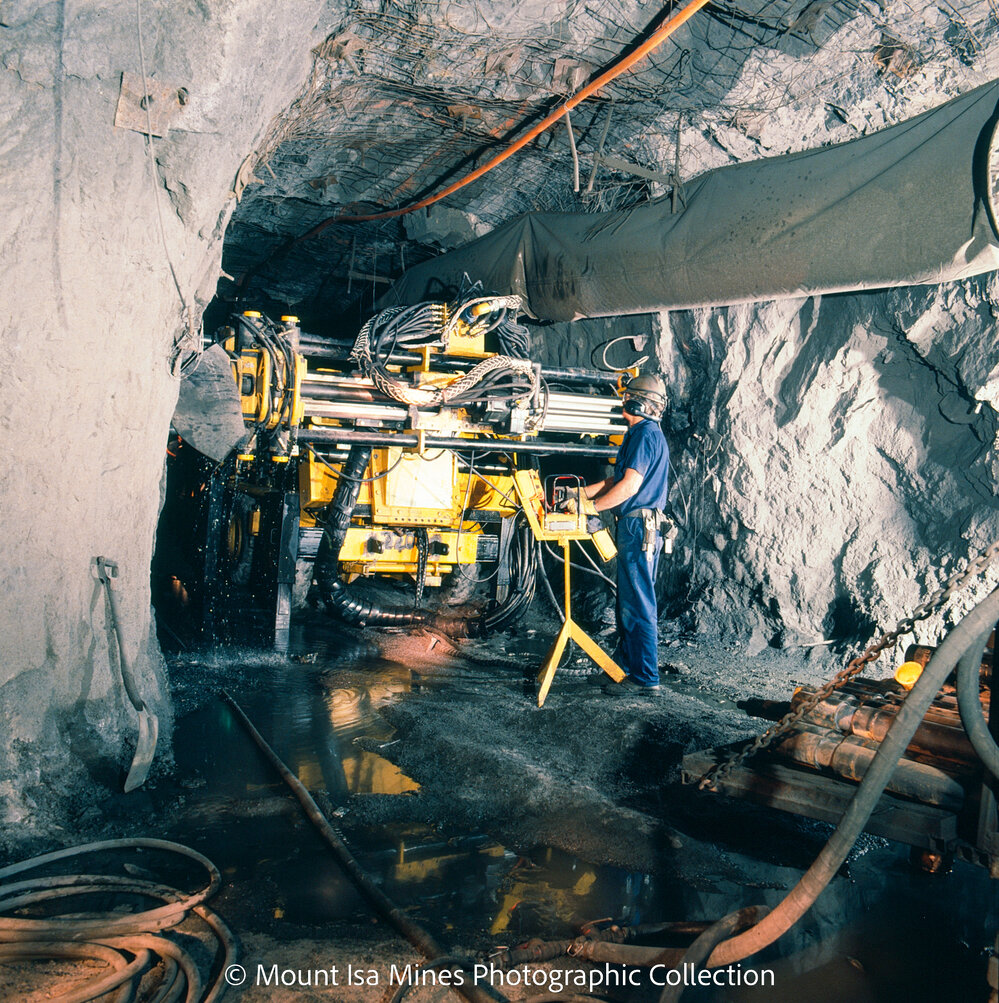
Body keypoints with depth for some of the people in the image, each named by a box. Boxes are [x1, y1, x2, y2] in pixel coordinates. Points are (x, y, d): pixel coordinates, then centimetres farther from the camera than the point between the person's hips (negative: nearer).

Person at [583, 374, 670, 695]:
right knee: (627, 602, 15)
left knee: (638, 604, -6)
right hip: (633, 527, 11)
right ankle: (626, 667, 24)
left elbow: (629, 486, -19)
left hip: (640, 527, -11)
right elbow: (616, 480, 23)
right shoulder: (640, 433, 20)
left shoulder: (646, 434, -12)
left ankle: (645, 677, 0)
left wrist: (591, 507, -12)